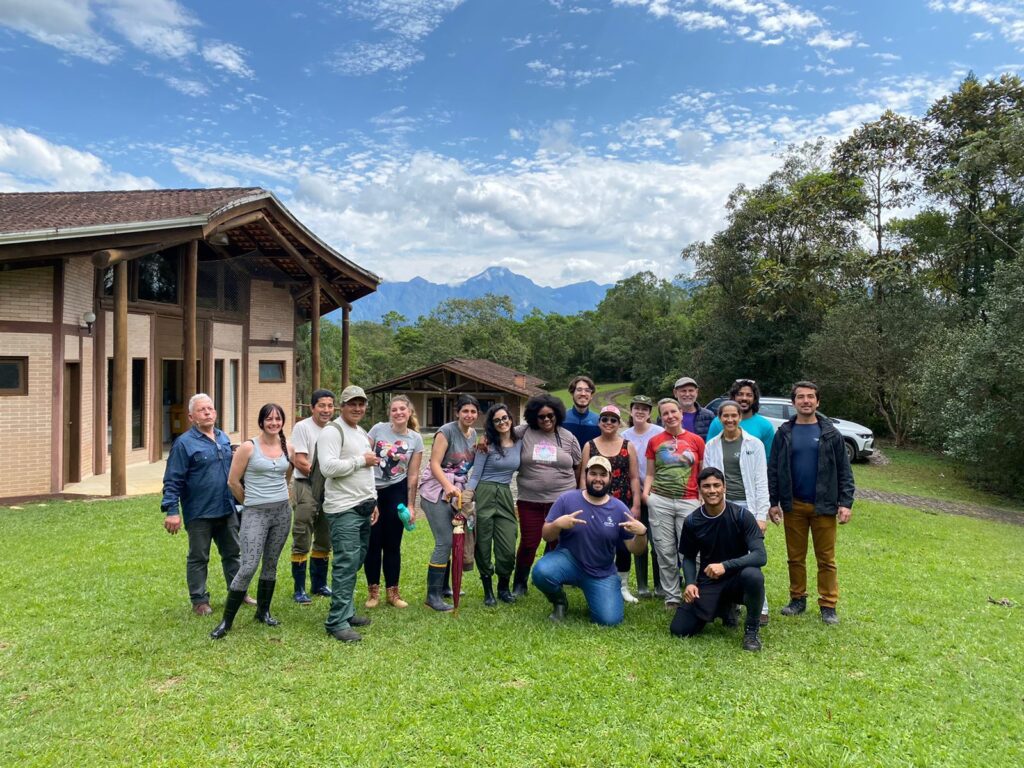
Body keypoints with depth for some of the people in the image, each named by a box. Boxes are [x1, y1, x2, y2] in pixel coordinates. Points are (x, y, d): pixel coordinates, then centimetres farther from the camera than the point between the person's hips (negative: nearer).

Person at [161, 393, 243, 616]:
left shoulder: (224, 438, 9)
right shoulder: (184, 443, -10)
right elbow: (172, 480, -12)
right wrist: (172, 511, -17)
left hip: (227, 511, 6)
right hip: (199, 514, -6)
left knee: (232, 553, 15)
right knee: (198, 558, 7)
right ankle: (199, 600, 19)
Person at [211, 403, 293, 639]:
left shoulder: (287, 448, 5)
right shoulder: (248, 447, -8)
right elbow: (233, 481, -3)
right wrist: (251, 503, 8)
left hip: (282, 511, 4)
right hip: (255, 513, -4)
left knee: (271, 564, 12)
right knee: (248, 567, -11)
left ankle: (263, 611, 27)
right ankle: (226, 620, 1)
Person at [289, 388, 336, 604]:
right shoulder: (302, 427, -8)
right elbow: (299, 461, -14)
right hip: (306, 487, -6)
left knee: (324, 540, 14)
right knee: (301, 540, -3)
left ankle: (319, 584, 27)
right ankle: (299, 589, 7)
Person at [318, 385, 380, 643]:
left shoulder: (363, 433, 19)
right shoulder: (332, 431, -10)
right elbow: (328, 467, -23)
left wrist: (373, 501, 21)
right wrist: (361, 460, -14)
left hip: (364, 507, 9)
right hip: (344, 509, -9)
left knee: (355, 562, 12)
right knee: (346, 564, -9)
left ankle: (347, 612, 23)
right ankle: (337, 622, -3)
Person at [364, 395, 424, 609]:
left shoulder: (416, 439, -1)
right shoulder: (378, 429, -6)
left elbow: (413, 475, 1)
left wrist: (411, 505, 0)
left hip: (396, 492, 1)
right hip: (371, 490, -1)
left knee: (392, 544, 7)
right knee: (373, 542, 4)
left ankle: (392, 591, 20)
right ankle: (373, 591, 19)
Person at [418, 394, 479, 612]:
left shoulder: (474, 434, 10)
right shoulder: (447, 431, -12)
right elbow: (435, 464, -16)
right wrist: (448, 486, -29)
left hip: (458, 492, 7)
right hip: (437, 491, -7)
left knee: (451, 540, 12)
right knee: (444, 541, -11)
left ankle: (443, 587, 27)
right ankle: (433, 595, -3)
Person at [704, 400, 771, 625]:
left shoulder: (754, 444, 2)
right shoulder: (711, 446, 7)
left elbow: (761, 481, -1)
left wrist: (761, 515, -7)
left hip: (747, 507, -2)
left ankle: (760, 608, 5)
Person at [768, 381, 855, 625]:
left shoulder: (829, 433, 2)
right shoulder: (784, 433, 4)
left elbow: (844, 470, 1)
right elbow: (773, 470, 5)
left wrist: (846, 502, -6)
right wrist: (773, 502, 1)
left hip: (823, 505, -1)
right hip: (793, 505, 2)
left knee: (826, 559, 4)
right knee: (795, 557, 10)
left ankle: (828, 605, 13)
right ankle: (798, 599, 22)